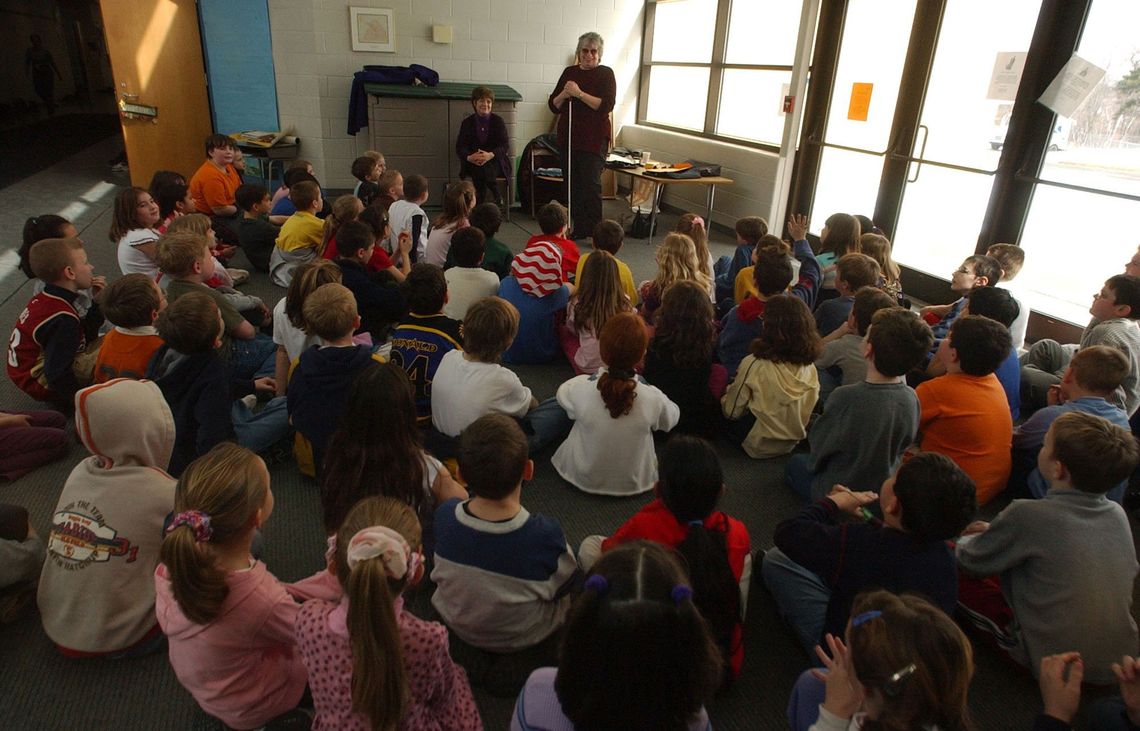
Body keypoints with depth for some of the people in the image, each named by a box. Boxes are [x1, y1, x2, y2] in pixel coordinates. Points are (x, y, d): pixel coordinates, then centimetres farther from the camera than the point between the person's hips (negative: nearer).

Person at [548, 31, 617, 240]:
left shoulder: (606, 74, 0)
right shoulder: (569, 72, 12)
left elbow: (607, 105, -15)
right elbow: (553, 106, 10)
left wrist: (579, 93, -20)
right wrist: (564, 94, -11)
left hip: (594, 139, -5)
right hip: (568, 137, 5)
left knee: (591, 184, -10)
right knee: (573, 184, 6)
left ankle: (595, 230, -2)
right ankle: (579, 228, 16)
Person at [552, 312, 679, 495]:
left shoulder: (580, 388, -31)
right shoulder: (653, 398, -30)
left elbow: (561, 394, -4)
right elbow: (671, 419, -5)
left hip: (585, 478, 0)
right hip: (634, 484, 1)